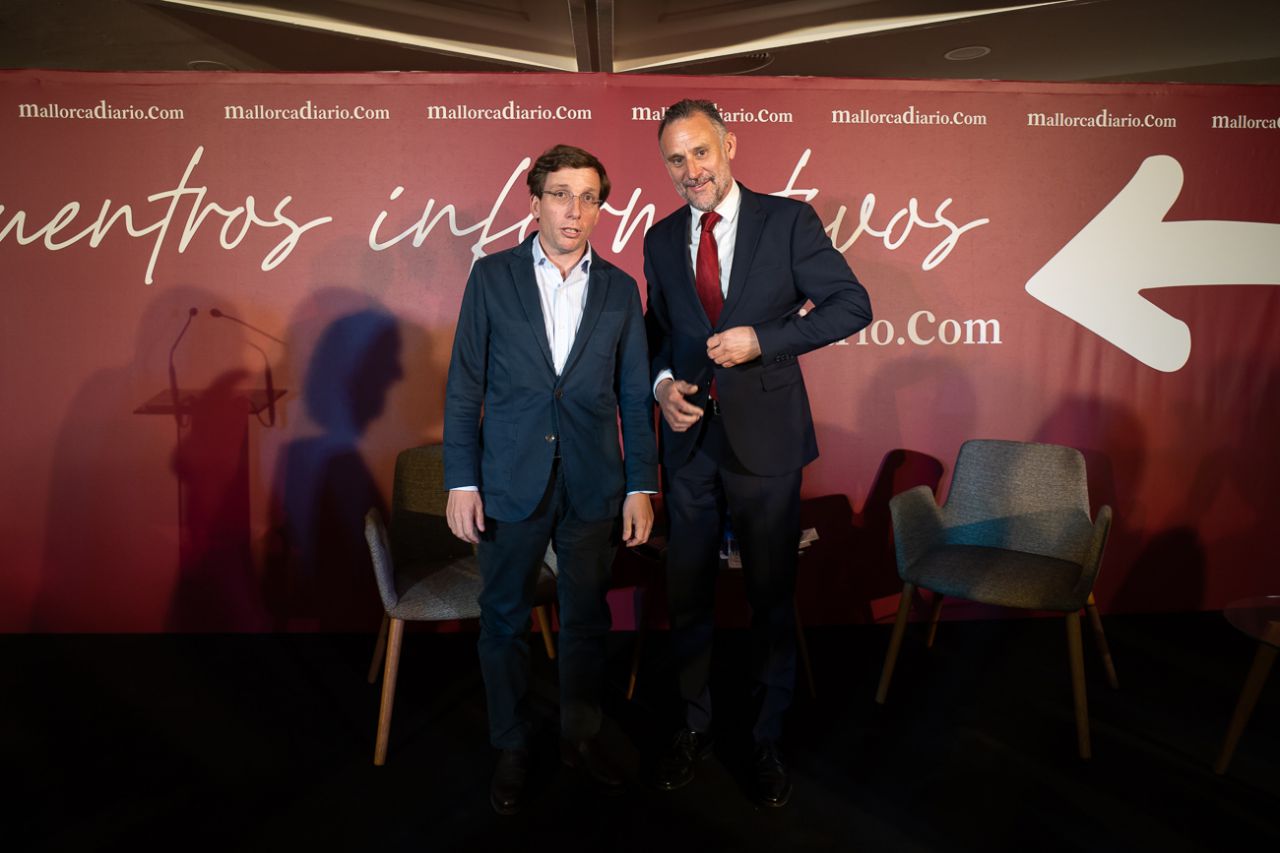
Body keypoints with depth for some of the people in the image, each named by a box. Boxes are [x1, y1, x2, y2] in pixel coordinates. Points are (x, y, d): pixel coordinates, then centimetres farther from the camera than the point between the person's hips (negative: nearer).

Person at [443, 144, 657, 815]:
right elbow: (464, 387, 0)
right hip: (510, 482, -1)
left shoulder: (620, 289, 5)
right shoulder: (492, 276, 1)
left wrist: (641, 488, 1)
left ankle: (580, 737, 33)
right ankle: (511, 749, 30)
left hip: (593, 485, 1)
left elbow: (634, 397, 5)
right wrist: (461, 482, -6)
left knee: (587, 620, 12)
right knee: (504, 620, 10)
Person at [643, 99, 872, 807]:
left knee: (771, 596, 10)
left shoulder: (787, 220, -4)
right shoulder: (662, 239, 8)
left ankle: (768, 738, 30)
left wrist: (762, 339, -17)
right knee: (687, 593, 13)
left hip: (764, 440, -3)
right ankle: (695, 726, 34)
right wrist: (662, 382, -4)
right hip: (690, 439, 4)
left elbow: (853, 304, -6)